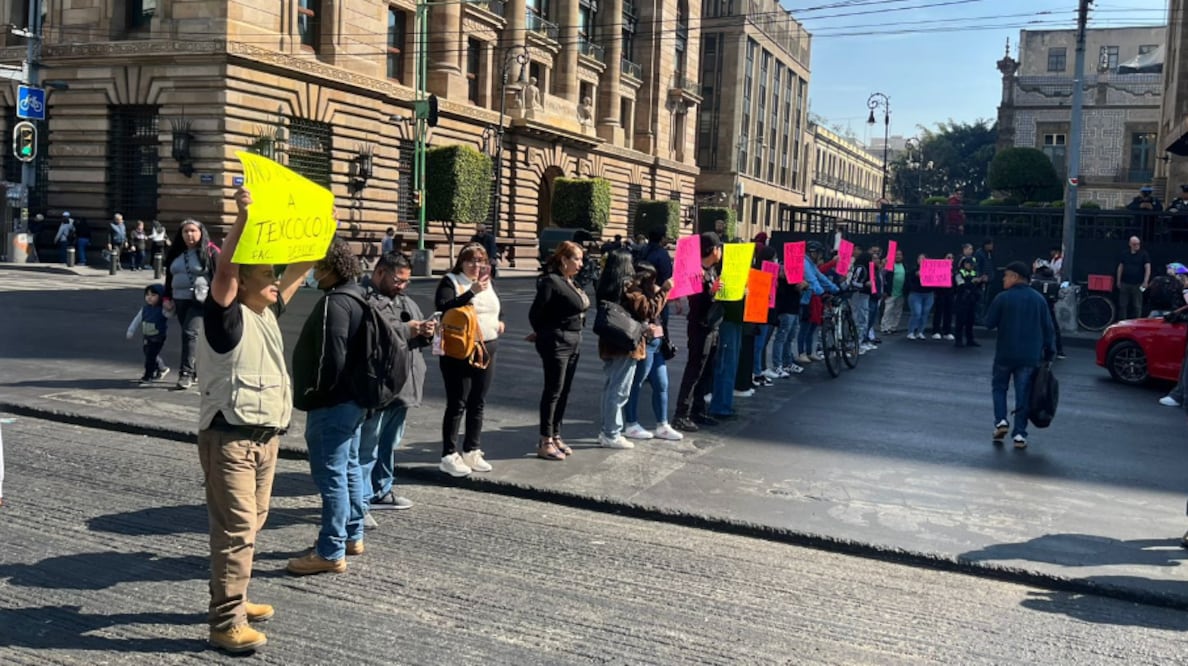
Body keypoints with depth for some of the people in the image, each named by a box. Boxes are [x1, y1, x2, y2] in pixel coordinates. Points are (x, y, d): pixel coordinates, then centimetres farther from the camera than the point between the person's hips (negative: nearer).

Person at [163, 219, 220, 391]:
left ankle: (186, 374, -16)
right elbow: (169, 276, 21)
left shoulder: (210, 252, -4)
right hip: (180, 300, 7)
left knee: (190, 333, -16)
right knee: (188, 334, 10)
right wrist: (167, 298, 14)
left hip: (201, 300, -7)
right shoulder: (176, 252, 14)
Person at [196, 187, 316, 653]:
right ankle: (226, 623, -3)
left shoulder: (268, 312, 11)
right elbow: (224, 271, -28)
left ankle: (233, 600, 31)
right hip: (229, 437, -9)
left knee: (250, 526, 17)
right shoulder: (227, 315, -11)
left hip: (266, 436, 9)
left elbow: (298, 273, 21)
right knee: (235, 530, -8)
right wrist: (242, 218, -38)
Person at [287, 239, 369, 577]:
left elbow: (330, 358, -25)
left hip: (332, 404, -11)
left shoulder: (334, 303, -20)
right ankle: (352, 536, 30)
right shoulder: (358, 298, 13)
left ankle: (331, 552, 0)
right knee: (349, 467, 18)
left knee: (331, 474, -6)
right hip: (353, 399, 11)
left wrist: (312, 396, -13)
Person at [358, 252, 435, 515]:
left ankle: (381, 490, 32)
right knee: (367, 446, -3)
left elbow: (419, 341, 26)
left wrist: (426, 333, 2)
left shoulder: (407, 303, 20)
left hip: (404, 386, 9)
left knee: (389, 444, 19)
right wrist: (405, 330, -19)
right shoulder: (365, 300, -10)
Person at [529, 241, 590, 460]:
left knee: (564, 391, 13)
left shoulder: (571, 282, 12)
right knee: (553, 390, -4)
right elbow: (535, 313, -15)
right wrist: (542, 334, 3)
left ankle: (556, 436, 23)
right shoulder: (550, 281, -15)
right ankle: (545, 442, 3)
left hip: (574, 342, 8)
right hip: (556, 342, -8)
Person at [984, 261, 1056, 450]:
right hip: (1030, 356, 2)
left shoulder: (1003, 298, -9)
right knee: (1023, 394, 6)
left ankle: (1001, 421, 2)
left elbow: (989, 323, -4)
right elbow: (1048, 329, 4)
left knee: (999, 386, 18)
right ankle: (1019, 434, 4)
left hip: (1005, 353, -2)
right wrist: (1049, 353, 12)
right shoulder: (1039, 299, 2)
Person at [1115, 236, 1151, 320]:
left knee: (1137, 306, 1)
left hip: (1137, 285, -3)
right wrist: (1118, 281, 9)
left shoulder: (1144, 254, 0)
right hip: (1125, 284, 3)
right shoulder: (1124, 254, 9)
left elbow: (1148, 268, -7)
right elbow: (1120, 267, 13)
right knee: (1122, 305, 4)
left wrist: (1145, 281, -17)